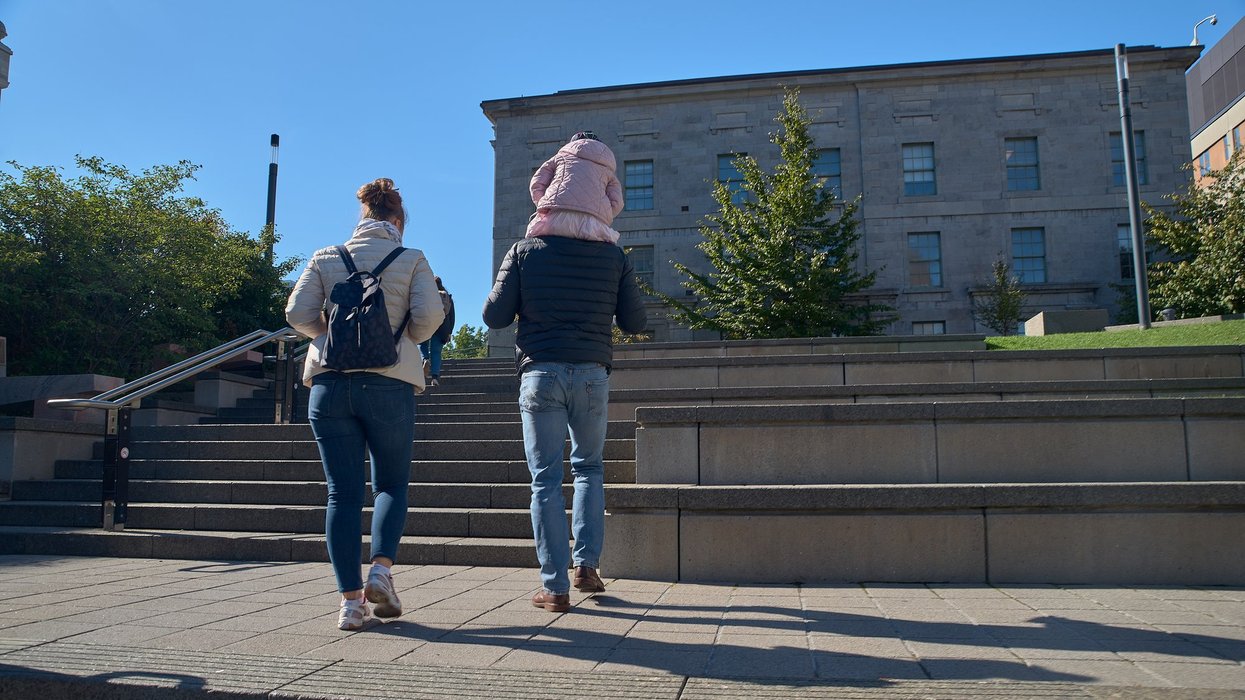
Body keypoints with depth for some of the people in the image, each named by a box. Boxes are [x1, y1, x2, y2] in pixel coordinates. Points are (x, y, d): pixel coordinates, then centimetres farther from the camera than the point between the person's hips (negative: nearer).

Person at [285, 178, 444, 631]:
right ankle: (381, 569, -6)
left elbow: (297, 313, 2)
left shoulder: (325, 258, 11)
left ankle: (350, 600, 2)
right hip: (390, 385, -2)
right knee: (391, 485, 14)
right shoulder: (412, 260, 6)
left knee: (343, 494, 5)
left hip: (330, 384, 2)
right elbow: (429, 315, -7)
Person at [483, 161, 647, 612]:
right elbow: (635, 323, 6)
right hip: (592, 375, 2)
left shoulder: (525, 251, 2)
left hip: (540, 373, -1)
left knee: (546, 480, 3)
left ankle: (555, 587, 3)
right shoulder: (614, 257, 6)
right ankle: (587, 565, 16)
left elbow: (494, 316, 0)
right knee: (589, 468, 20)